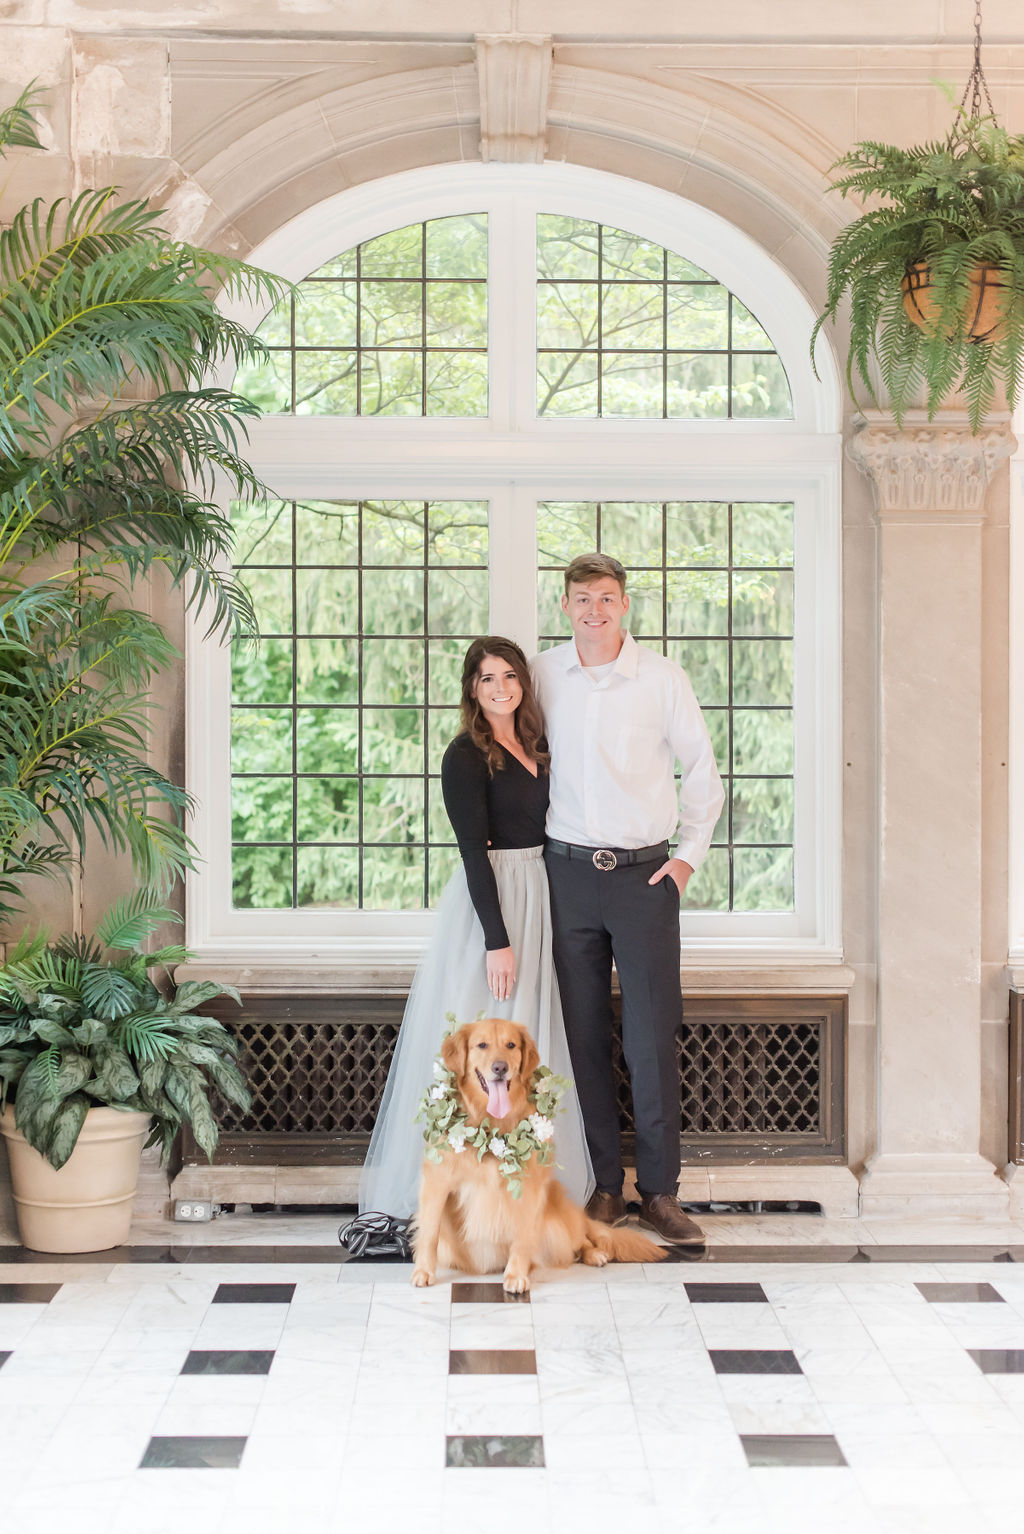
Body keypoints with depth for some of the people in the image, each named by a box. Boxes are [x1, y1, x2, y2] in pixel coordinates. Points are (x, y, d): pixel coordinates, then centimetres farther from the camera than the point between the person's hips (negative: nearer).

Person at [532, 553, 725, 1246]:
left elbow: (702, 770, 8)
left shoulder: (663, 677, 0)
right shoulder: (542, 675, 5)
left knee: (653, 1036, -4)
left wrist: (689, 855, 3)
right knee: (584, 1034, 3)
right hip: (568, 871, 2)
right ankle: (604, 1185, 13)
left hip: (645, 874, -2)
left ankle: (660, 1191, 5)